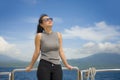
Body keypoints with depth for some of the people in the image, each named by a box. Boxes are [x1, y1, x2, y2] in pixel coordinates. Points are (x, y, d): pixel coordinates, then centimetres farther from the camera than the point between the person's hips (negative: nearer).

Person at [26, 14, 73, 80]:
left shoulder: (58, 35, 5)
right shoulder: (39, 36, -4)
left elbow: (61, 51, 11)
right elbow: (37, 52, 2)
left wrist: (66, 65, 14)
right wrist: (30, 66, 7)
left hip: (57, 66, 3)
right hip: (44, 66, -3)